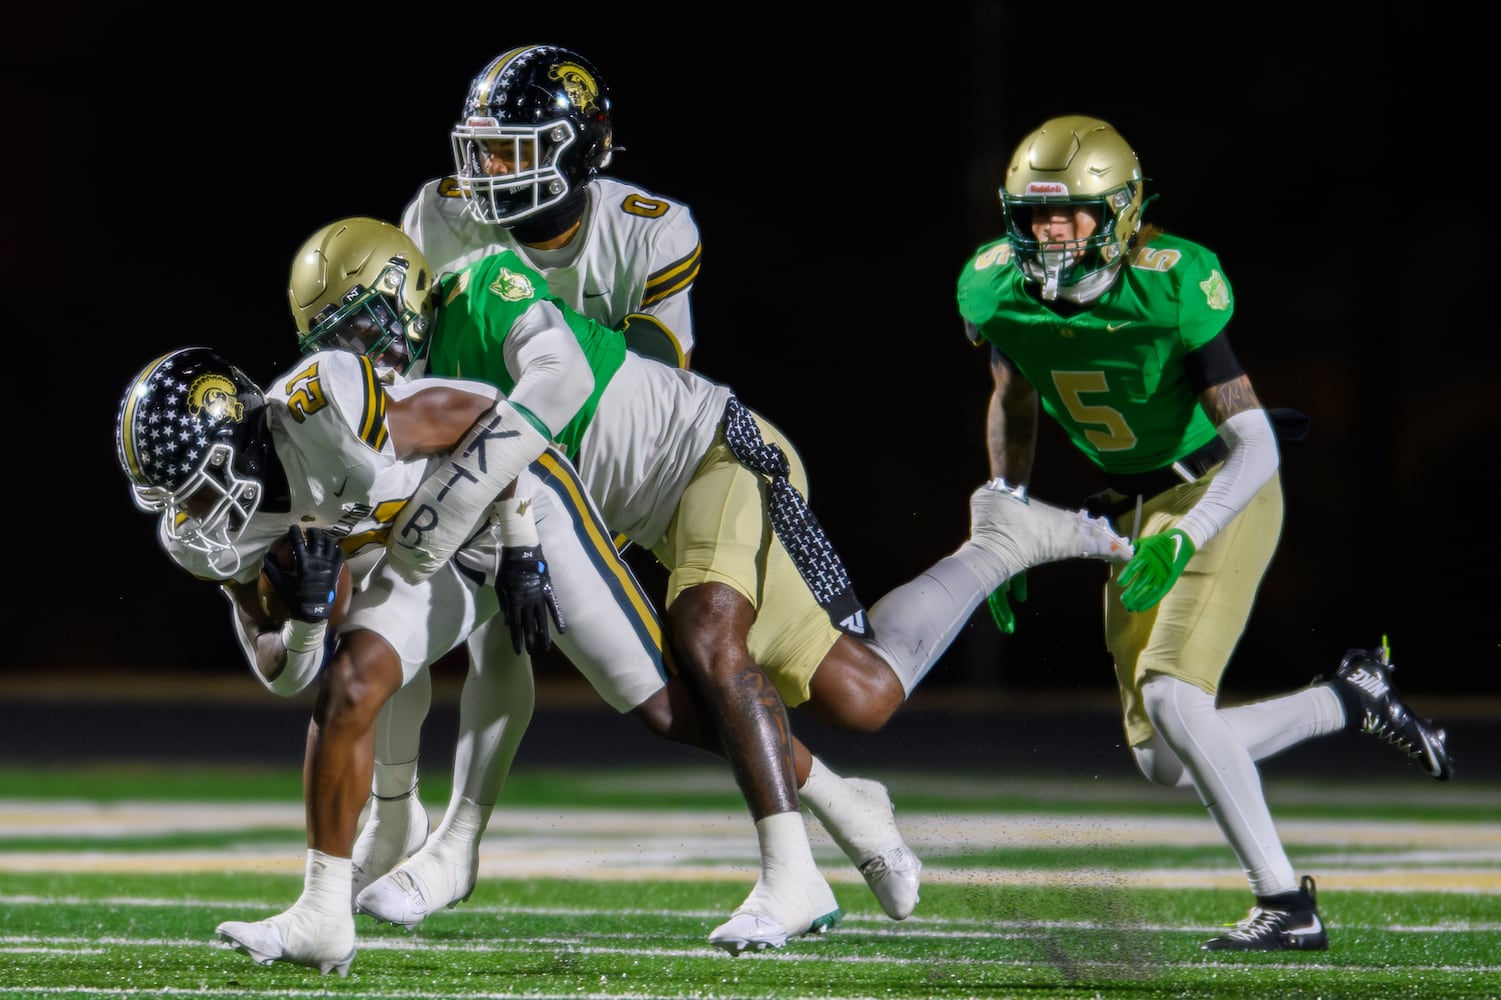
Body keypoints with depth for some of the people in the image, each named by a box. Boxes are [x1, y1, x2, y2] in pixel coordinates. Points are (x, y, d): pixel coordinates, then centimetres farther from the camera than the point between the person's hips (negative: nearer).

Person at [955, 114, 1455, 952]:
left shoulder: (1173, 289, -27)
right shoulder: (998, 289, -10)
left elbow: (1256, 447, -25)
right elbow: (1013, 403, 13)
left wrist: (1182, 539, -38)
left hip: (1221, 492, -7)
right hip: (1136, 508, 7)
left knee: (1170, 695, -25)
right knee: (1164, 764, 3)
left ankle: (1288, 905, -15)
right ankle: (1351, 698, 24)